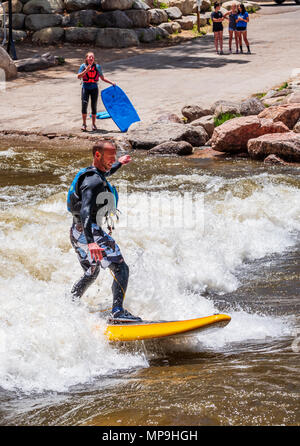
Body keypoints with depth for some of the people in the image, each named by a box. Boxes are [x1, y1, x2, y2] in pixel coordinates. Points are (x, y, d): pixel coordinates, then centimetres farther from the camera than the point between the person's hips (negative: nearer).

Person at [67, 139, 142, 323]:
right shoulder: (94, 181, -18)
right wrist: (91, 242, -42)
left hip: (78, 232, 11)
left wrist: (119, 164, 58)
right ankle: (118, 311, -24)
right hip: (90, 231, -11)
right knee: (121, 269, -13)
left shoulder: (93, 173, 13)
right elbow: (85, 210, -31)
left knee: (91, 273, 27)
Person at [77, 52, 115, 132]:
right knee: (84, 104, -13)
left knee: (94, 106, 2)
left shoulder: (97, 67, 6)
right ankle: (84, 124, -3)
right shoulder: (83, 66, 1)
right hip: (85, 87, -2)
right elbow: (79, 76, -10)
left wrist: (111, 83, 4)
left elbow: (102, 78, 13)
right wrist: (86, 70, -21)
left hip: (94, 88, 2)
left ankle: (93, 124, 14)